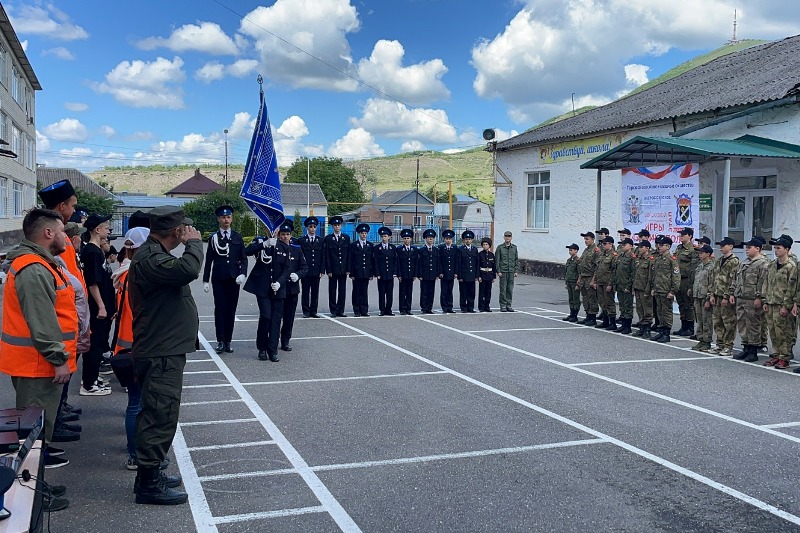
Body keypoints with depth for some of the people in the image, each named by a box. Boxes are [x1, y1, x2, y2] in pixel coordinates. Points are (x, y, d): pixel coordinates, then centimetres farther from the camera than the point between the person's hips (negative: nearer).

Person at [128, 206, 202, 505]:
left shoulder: (154, 253, 14)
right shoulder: (150, 258, -20)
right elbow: (188, 269, -34)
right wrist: (193, 242, -21)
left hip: (163, 349, 11)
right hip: (162, 353, -11)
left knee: (158, 413, 19)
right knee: (160, 415, -4)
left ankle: (150, 474, 31)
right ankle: (148, 484, 5)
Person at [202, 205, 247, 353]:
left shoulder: (238, 238, 9)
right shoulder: (213, 237, 4)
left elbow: (243, 259, 8)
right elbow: (209, 260, 3)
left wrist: (242, 274, -8)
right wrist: (206, 280, -1)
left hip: (234, 279, 2)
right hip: (218, 280, -1)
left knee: (231, 310, 4)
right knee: (220, 309, -2)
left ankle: (228, 341, 10)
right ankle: (220, 341, 2)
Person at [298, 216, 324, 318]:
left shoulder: (320, 241, 10)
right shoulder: (301, 240, 3)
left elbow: (322, 257, 9)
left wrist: (322, 271, 2)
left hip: (316, 271, 2)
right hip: (305, 271, -2)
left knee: (315, 292, 5)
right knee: (305, 292, 1)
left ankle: (313, 311, 12)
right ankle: (306, 311, 7)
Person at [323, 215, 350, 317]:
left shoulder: (346, 238, 10)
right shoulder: (328, 238, 2)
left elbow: (349, 254, 8)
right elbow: (326, 256, -1)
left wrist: (348, 269, 1)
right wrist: (328, 270, -8)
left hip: (343, 269, 2)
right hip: (333, 269, -2)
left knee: (342, 291, 4)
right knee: (332, 291, 2)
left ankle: (340, 310, 11)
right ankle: (333, 311, 8)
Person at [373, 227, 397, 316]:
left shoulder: (393, 247, 9)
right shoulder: (377, 248, 2)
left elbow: (395, 261, 9)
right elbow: (375, 262, -1)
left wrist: (395, 272, 0)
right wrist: (377, 274, -8)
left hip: (390, 274, 2)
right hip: (381, 274, -2)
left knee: (390, 293, 3)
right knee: (382, 293, 0)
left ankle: (388, 310, 9)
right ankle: (382, 310, 5)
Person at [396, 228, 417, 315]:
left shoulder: (414, 249, 9)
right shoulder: (399, 249, 0)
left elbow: (416, 262, 9)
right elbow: (398, 263, -3)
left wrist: (415, 274, 2)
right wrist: (399, 275, -9)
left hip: (411, 275, 3)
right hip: (403, 275, -3)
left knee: (409, 292, 5)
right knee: (402, 292, 0)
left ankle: (408, 309, 11)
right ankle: (402, 309, 4)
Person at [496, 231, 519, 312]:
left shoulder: (514, 247, 10)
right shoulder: (500, 247, 0)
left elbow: (517, 260, 12)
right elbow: (497, 260, -1)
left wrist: (516, 271, 3)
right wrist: (498, 271, -8)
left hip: (511, 272, 3)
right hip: (503, 272, -3)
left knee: (510, 289, 5)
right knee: (503, 289, -2)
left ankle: (508, 305, 12)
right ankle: (503, 306, 5)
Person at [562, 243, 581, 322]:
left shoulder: (578, 261, -13)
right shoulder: (569, 260, 11)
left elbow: (580, 274, -15)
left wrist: (578, 284, -17)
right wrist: (566, 283, 15)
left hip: (575, 283, -8)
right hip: (569, 283, 8)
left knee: (576, 300, 0)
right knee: (570, 300, 13)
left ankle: (575, 316, 4)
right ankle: (571, 314, 20)